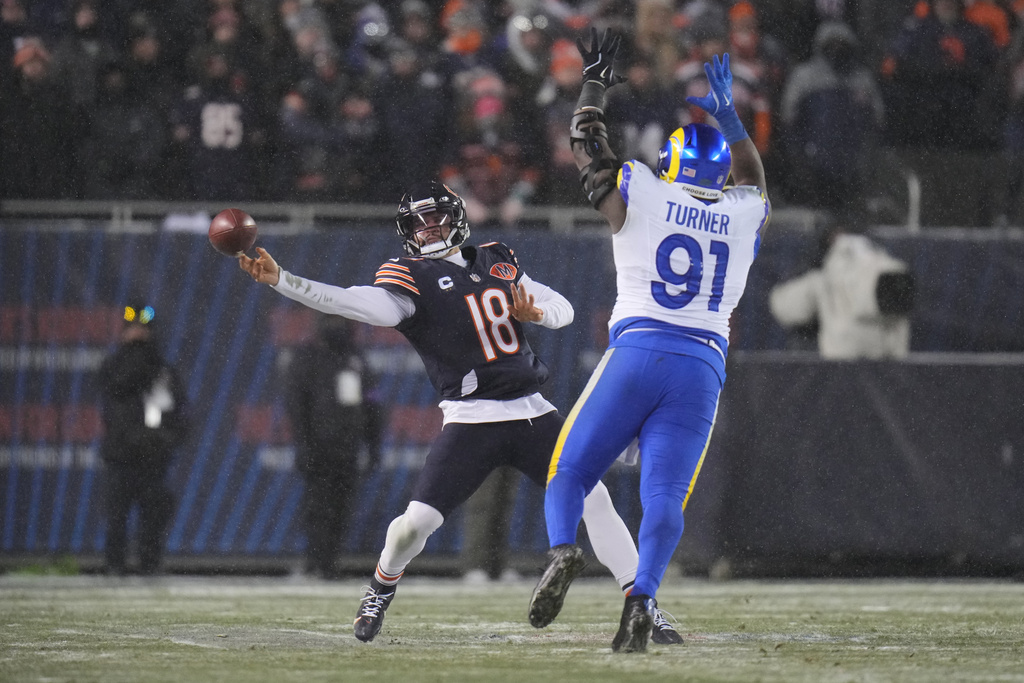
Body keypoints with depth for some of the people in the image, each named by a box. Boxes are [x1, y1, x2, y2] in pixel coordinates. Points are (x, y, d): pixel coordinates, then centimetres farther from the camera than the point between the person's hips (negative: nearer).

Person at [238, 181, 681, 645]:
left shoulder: (498, 263, 13)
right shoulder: (411, 278, -2)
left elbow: (563, 310, 17)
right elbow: (358, 304, -18)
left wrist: (535, 312, -7)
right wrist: (279, 280, -31)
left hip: (531, 413, 4)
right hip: (471, 419, -4)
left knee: (593, 498, -6)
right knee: (417, 522, -12)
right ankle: (382, 588, 20)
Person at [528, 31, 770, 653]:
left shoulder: (639, 194, 4)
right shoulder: (745, 216, 13)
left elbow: (588, 145, 21)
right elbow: (752, 177, 38)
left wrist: (595, 84, 35)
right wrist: (728, 114, 47)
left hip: (637, 351, -2)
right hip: (703, 368, 2)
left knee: (570, 473, 7)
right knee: (664, 497, -5)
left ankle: (563, 550, -23)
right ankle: (643, 597, -29)